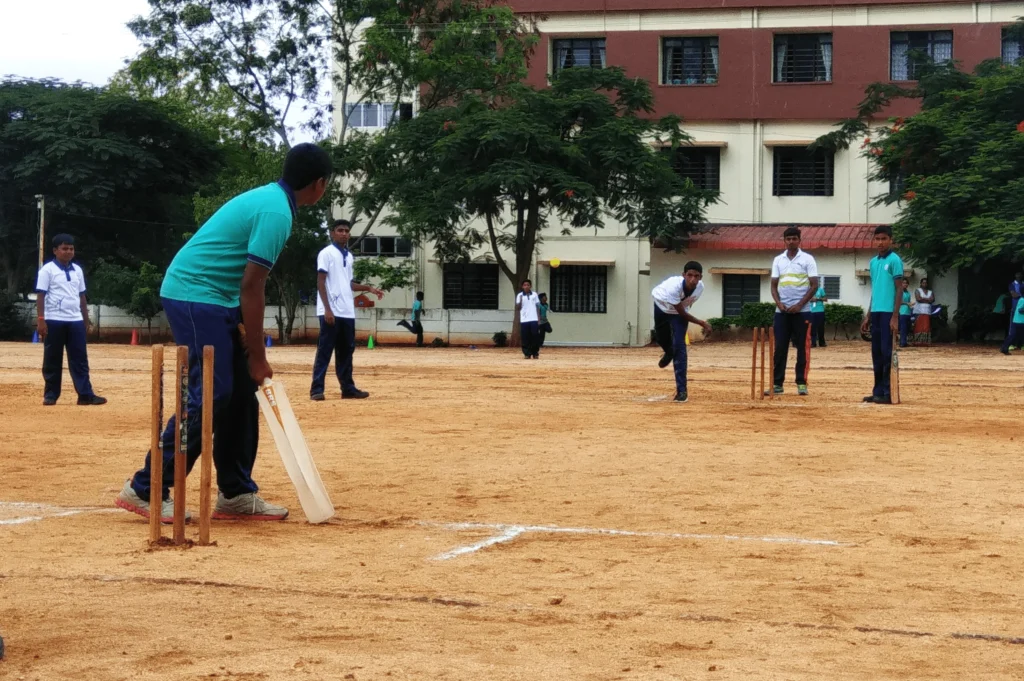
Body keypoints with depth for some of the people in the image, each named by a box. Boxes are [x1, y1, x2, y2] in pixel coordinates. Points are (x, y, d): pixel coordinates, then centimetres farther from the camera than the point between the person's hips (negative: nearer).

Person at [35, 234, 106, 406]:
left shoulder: (77, 270, 13)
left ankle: (85, 395, -2)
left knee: (80, 359, 0)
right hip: (54, 320, -5)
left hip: (75, 320, 5)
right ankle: (50, 395, 10)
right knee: (52, 359, 2)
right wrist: (40, 320, -15)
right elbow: (40, 295, -8)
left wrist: (86, 319, 16)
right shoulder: (47, 270, -4)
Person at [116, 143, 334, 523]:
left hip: (215, 301, 10)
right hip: (195, 296, -10)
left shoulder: (267, 198, 13)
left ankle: (236, 495, 15)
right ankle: (145, 491, -9)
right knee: (210, 396, -12)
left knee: (242, 392, 10)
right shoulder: (277, 213, -17)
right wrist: (257, 356, -14)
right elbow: (252, 286, -20)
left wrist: (248, 343, 11)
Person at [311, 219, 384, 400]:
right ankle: (316, 389, -6)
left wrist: (368, 288, 13)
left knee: (346, 351, 10)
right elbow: (321, 283, -11)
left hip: (347, 312, 7)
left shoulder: (349, 257, 17)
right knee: (325, 351, -7)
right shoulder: (326, 253, -5)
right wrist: (327, 309, -18)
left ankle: (348, 388, 15)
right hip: (331, 312, -7)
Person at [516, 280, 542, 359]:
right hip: (524, 320, -1)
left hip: (534, 320, 1)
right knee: (525, 338, -1)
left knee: (535, 337, 0)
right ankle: (527, 354, 6)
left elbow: (538, 307, 10)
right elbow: (518, 308, 0)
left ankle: (535, 353, 10)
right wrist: (520, 300, -18)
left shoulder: (535, 295, 7)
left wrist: (539, 319, 5)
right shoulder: (520, 295, 3)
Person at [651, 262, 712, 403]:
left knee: (679, 345, -14)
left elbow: (687, 305, -6)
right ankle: (668, 352, 63)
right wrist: (701, 323, -28)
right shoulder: (674, 286, -44)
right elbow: (682, 312, -31)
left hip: (679, 313, 1)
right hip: (661, 306, -1)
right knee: (661, 337, 23)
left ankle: (681, 390, -13)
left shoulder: (700, 287, -29)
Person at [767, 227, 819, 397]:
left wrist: (800, 305, -11)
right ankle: (777, 383, 4)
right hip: (782, 311, 3)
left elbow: (814, 285, -3)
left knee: (802, 347, -1)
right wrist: (778, 303, -6)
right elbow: (774, 285, 12)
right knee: (780, 348, 2)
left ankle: (801, 383, 3)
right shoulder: (778, 260, 11)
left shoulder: (807, 259, 0)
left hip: (802, 311, -3)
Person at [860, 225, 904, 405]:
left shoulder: (894, 260, -6)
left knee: (887, 353, -6)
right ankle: (878, 391, 14)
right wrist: (868, 316, 18)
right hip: (875, 313, 7)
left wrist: (895, 316, -15)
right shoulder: (873, 262, 16)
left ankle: (889, 393, -3)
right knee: (876, 353, 9)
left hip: (888, 313, -7)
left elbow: (899, 289, -9)